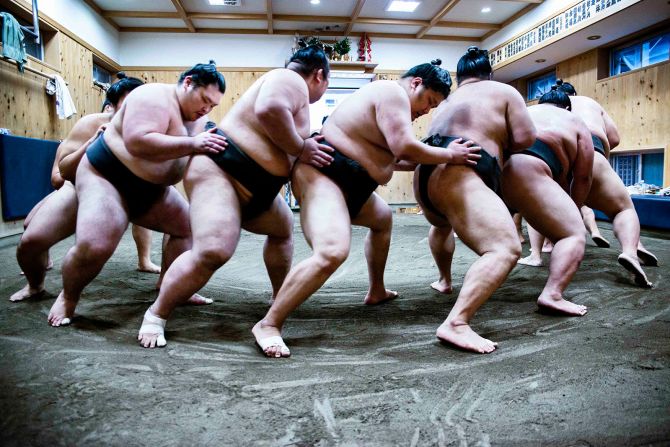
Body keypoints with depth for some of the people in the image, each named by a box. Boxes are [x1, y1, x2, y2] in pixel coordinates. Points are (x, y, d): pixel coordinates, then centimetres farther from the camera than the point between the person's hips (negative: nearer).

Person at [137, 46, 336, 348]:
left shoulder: (294, 91, 22)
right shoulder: (291, 80, -8)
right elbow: (269, 109, -30)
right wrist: (301, 148, -18)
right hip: (218, 170, -11)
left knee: (283, 228, 26)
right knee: (213, 251, -27)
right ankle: (155, 316, -8)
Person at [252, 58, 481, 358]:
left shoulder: (386, 96, 21)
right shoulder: (393, 92, -11)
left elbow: (394, 154, 23)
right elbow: (405, 147, -22)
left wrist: (430, 160, 19)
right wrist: (450, 156, -9)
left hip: (345, 182, 12)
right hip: (321, 175, -12)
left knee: (382, 219, 31)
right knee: (332, 252, -32)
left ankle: (376, 291, 43)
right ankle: (269, 324, -23)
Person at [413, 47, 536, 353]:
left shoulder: (447, 102, 32)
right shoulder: (503, 91, 14)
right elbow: (526, 138, 6)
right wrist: (500, 144, 27)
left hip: (426, 174, 8)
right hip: (457, 175, -8)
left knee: (442, 224, 40)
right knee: (506, 248, -20)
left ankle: (444, 281, 55)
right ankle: (456, 323, -35)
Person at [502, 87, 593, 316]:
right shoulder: (575, 123, 23)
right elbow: (582, 177, 15)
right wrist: (573, 210, 30)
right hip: (526, 170, -6)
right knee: (574, 235, 0)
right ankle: (552, 295, -18)